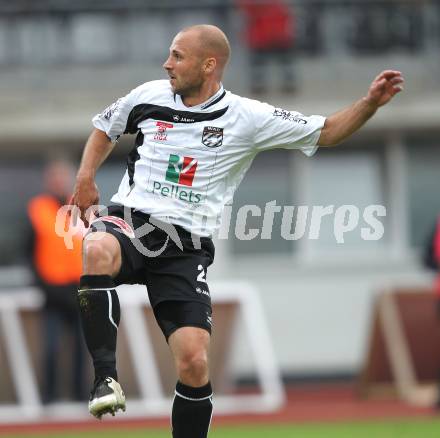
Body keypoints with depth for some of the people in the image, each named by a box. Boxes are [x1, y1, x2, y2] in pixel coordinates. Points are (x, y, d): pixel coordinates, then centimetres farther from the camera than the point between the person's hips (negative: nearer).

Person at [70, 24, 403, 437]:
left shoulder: (247, 117, 0)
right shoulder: (149, 96, 7)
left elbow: (325, 132, 7)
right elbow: (105, 127, 27)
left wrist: (370, 103, -9)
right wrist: (85, 179, 12)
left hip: (184, 250, 0)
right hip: (129, 221, 0)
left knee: (194, 364, -13)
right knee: (99, 250, -38)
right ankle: (105, 376, -35)